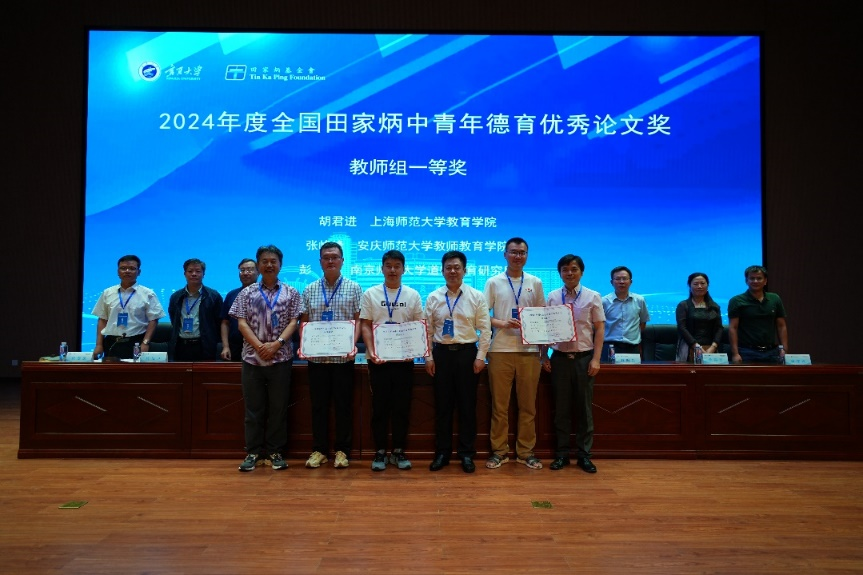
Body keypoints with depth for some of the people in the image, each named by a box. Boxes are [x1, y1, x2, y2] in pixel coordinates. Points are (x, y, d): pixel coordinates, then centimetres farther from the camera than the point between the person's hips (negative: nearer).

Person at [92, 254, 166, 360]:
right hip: (111, 343, 3)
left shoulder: (147, 294, 0)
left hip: (136, 344, -3)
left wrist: (145, 343, -12)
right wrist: (99, 344, 5)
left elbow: (153, 320, -3)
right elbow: (102, 320, 11)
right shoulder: (107, 293, 10)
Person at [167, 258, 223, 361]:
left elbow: (219, 323, 1)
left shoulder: (213, 296, 0)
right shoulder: (175, 297, 11)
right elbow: (174, 323, 20)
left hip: (204, 349, -3)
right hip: (180, 348, 3)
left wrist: (211, 344, 0)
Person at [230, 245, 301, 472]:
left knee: (278, 408, 4)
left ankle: (275, 452, 14)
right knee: (254, 408, 5)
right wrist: (259, 346, -13)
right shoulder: (247, 293, 7)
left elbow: (294, 322, -1)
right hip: (252, 358, 1)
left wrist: (276, 344, -15)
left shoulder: (291, 293, 6)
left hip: (281, 359, 0)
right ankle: (253, 452, 14)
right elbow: (242, 323, 0)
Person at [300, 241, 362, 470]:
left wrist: (353, 344, -14)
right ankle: (318, 450, 18)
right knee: (319, 404, 7)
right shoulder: (310, 290, 10)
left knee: (343, 404, 4)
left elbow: (358, 320, 0)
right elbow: (304, 321, 10)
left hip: (343, 356, -2)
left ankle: (341, 450, 15)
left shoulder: (353, 288, 4)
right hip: (316, 356, 2)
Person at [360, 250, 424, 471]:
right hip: (378, 359, -1)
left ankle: (399, 451, 17)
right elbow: (366, 326, 1)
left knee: (402, 407, 5)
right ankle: (380, 451, 15)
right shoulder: (370, 294, 4)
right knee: (380, 407, 5)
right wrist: (371, 351, -12)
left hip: (404, 359, 1)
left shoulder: (413, 295, 6)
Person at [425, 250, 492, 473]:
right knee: (442, 405, 7)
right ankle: (442, 452, 18)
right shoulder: (433, 298, 4)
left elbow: (485, 329, -1)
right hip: (441, 353, 1)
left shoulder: (476, 296, 0)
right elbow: (427, 330, 6)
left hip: (467, 353, -1)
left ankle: (467, 454, 17)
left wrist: (480, 356, -6)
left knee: (467, 405, 5)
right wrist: (428, 357, 1)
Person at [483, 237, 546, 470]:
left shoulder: (535, 283, 8)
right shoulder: (493, 282, 2)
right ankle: (499, 451, 16)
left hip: (529, 350, 2)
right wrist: (502, 323, -16)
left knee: (528, 405, 7)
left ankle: (526, 451, 19)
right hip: (500, 350, -1)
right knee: (499, 405, 5)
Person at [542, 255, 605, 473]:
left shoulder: (593, 297, 0)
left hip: (584, 357, -1)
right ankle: (562, 453, 17)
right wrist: (545, 357, 1)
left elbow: (600, 329, 0)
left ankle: (584, 454, 16)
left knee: (584, 407, 6)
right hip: (560, 357, 1)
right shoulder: (552, 297, 4)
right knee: (561, 407, 7)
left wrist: (596, 359, -7)